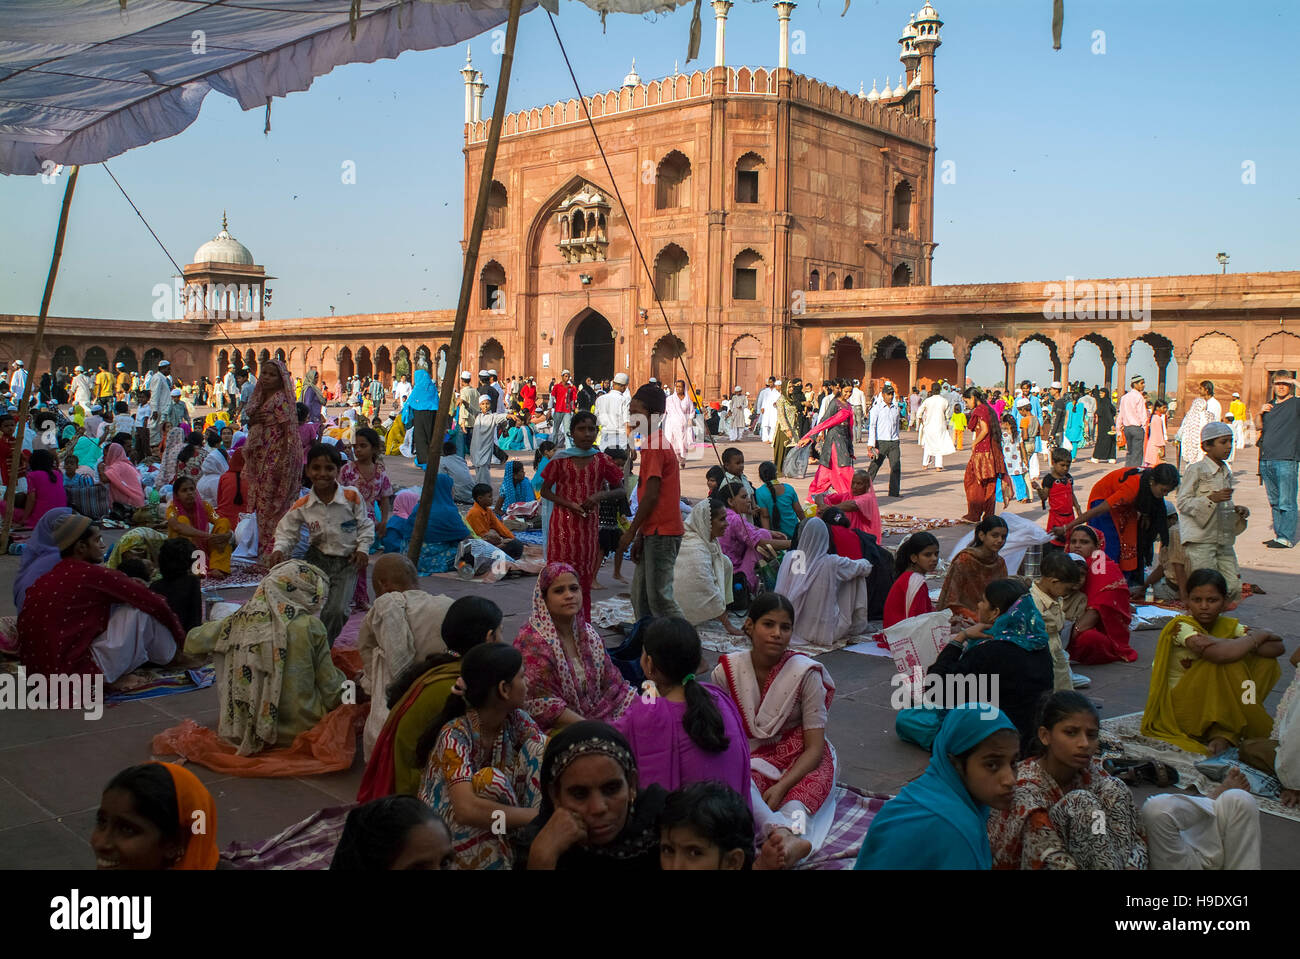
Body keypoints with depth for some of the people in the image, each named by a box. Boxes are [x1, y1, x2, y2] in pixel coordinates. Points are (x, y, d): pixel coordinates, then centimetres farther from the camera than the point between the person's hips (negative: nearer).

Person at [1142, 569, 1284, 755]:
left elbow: (1278, 648, -7)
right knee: (1226, 665, -26)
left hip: (1206, 706, 8)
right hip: (1174, 708, -8)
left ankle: (1224, 735, -13)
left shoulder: (1228, 626, 2)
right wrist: (1257, 636, -17)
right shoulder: (1180, 626, -18)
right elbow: (1221, 654, -35)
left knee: (1265, 661, -3)